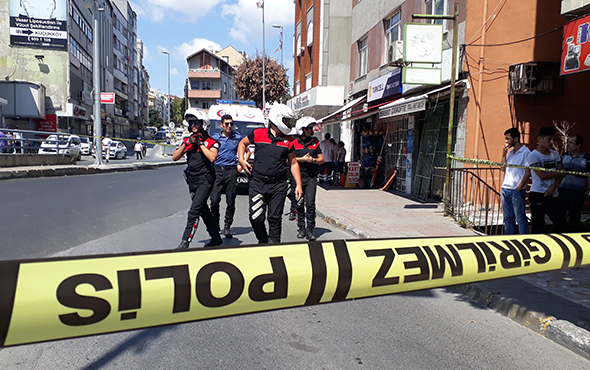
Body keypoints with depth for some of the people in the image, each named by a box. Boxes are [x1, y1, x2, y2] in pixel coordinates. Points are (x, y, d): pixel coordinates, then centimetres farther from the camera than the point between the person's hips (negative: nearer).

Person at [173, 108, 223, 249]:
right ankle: (216, 238, 27)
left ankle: (185, 242, -15)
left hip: (205, 180, -7)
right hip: (192, 181, 7)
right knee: (204, 210, 14)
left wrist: (200, 143, -16)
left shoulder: (211, 141, -4)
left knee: (194, 211, -17)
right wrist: (186, 144, -7)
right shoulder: (187, 140, 13)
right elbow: (175, 157, 5)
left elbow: (212, 158, -22)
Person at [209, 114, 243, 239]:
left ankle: (227, 227, 13)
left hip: (232, 171, 0)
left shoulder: (238, 137, 8)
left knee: (231, 201, 2)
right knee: (214, 200, -7)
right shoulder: (215, 137, 7)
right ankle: (215, 226, 9)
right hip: (218, 170, 0)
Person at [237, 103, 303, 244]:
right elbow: (243, 143, 21)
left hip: (278, 186, 1)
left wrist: (298, 185, 7)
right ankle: (263, 241, 22)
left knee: (275, 219, 3)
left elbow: (293, 163, 13)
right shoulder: (258, 134, 2)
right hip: (258, 183, -1)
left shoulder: (288, 141, 7)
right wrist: (241, 159, 6)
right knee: (256, 218, -4)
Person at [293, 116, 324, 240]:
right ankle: (301, 228, 16)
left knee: (310, 204, -7)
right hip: (298, 177, 0)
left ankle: (310, 230, -2)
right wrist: (302, 159, -12)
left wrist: (313, 160, -10)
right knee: (299, 204, 5)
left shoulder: (315, 142, 10)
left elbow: (321, 159, 10)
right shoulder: (294, 143, 5)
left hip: (311, 178, 0)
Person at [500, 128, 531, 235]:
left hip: (517, 191, -7)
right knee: (508, 217, 10)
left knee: (520, 217, -3)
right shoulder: (510, 152, 15)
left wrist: (519, 188, -13)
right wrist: (504, 155, 5)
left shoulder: (525, 152, -7)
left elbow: (528, 173, -10)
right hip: (505, 189, 7)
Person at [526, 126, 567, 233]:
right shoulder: (533, 155, -6)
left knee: (560, 223, 4)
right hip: (538, 195, -6)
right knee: (538, 226, -3)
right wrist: (561, 172, -1)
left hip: (553, 194, 6)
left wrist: (553, 188, -8)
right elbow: (542, 175, -13)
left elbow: (560, 174, 9)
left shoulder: (555, 154, 15)